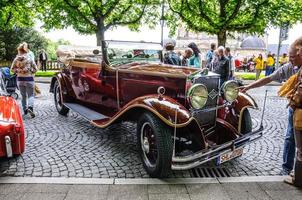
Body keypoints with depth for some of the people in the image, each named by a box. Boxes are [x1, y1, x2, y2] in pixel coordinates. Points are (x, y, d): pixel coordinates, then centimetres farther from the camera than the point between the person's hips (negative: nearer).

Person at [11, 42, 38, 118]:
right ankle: (30, 107, -23)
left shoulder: (16, 59, -3)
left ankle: (25, 110, 22)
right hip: (29, 79, -2)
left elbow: (12, 68, 4)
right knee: (30, 95, 3)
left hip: (20, 79, 3)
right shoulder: (30, 59, -8)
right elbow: (35, 69, -5)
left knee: (23, 96, 16)